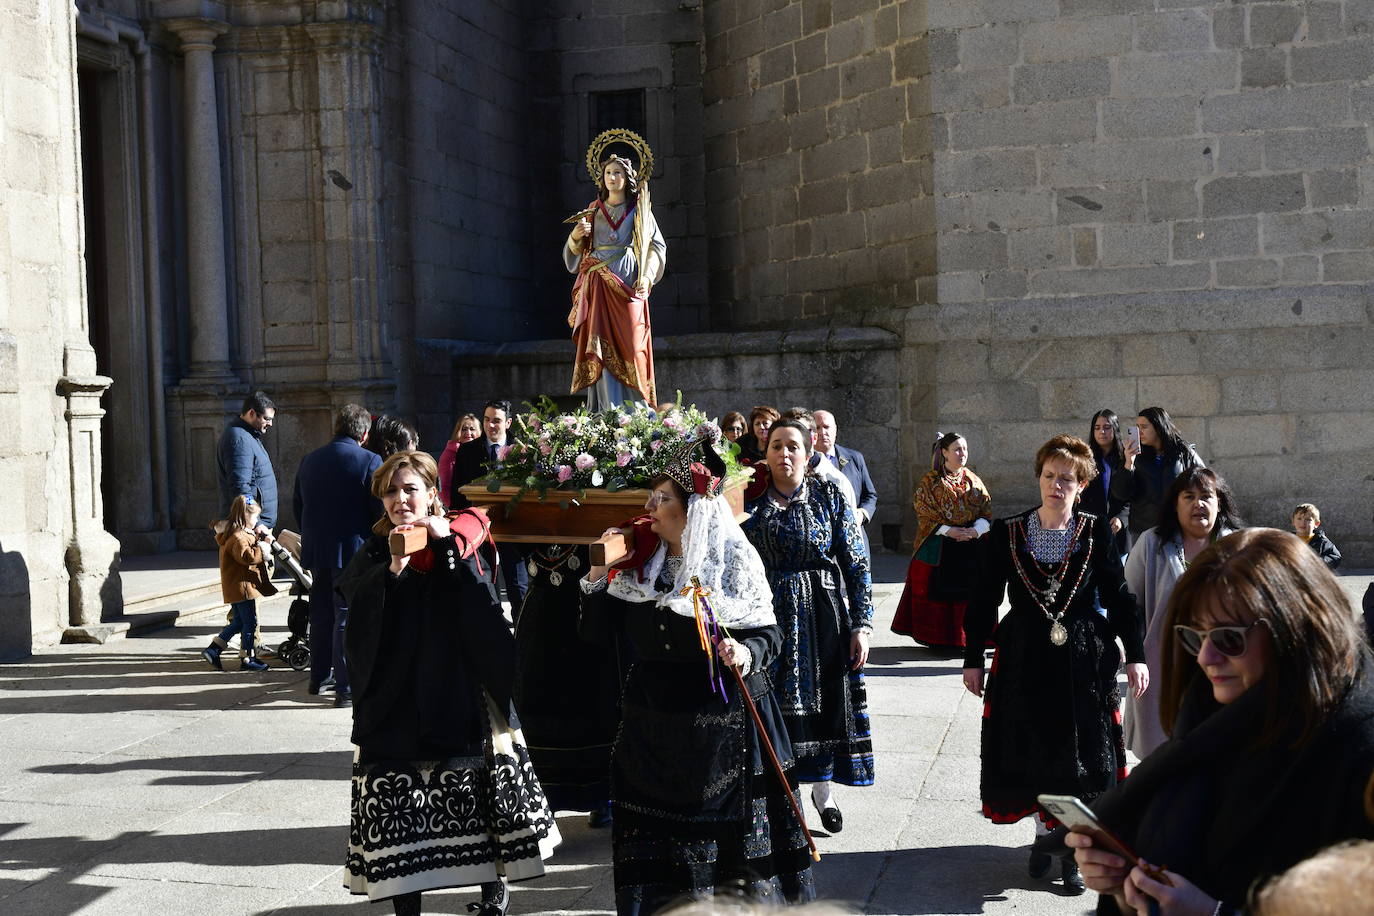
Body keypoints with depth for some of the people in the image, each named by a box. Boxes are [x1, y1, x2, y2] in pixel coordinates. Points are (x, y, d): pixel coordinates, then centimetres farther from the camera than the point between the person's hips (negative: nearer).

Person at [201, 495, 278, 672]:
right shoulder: (238, 537, -19)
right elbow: (247, 556, -30)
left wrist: (259, 538, 9)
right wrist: (263, 545, -24)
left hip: (234, 588, 11)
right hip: (242, 586, -11)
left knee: (238, 622, 17)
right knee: (250, 621, -2)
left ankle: (212, 650, 16)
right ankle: (248, 658, 5)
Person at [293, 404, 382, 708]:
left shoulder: (309, 460, 6)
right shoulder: (369, 461, -12)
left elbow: (297, 504, 14)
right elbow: (381, 509, -14)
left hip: (316, 551, 6)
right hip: (353, 551, -5)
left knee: (321, 614, 18)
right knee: (348, 618, -1)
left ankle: (318, 677, 29)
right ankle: (346, 688, -2)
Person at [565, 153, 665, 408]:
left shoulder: (639, 210, 12)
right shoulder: (593, 210, 18)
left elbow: (657, 246, 5)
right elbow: (575, 253, 17)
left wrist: (646, 277, -10)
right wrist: (576, 236, -5)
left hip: (627, 285, -2)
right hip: (598, 286, 2)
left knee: (629, 346, -9)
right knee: (602, 349, -9)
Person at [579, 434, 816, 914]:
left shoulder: (734, 560, -5)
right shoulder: (640, 563, 6)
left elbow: (767, 633, -4)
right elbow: (596, 631, 6)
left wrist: (746, 653, -24)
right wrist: (597, 577, -5)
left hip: (724, 716, -4)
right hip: (653, 717, 4)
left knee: (728, 821, 2)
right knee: (656, 834, 7)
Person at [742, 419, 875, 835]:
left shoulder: (829, 495, -2)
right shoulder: (751, 500, 1)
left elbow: (857, 563, -2)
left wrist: (862, 624, -7)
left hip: (823, 612, 0)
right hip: (769, 614, 1)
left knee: (826, 702, 7)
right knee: (774, 703, 4)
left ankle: (823, 790, 26)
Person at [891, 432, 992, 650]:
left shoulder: (973, 481, 11)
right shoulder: (930, 481, 1)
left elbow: (987, 512, 6)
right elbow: (925, 514, -6)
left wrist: (975, 530, -14)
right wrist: (948, 530, -18)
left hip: (970, 548, 3)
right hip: (938, 549, -3)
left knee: (969, 590, -1)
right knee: (938, 590, -3)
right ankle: (937, 637, 5)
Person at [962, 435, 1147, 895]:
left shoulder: (1096, 533, -1)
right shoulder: (1006, 533, 0)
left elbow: (1119, 596, 1)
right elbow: (984, 599, 3)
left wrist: (1135, 656, -3)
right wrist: (973, 659, 3)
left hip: (1083, 660, -1)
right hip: (1025, 661, 1)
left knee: (1081, 754, 4)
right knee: (1032, 752, 7)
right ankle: (1044, 834, 27)